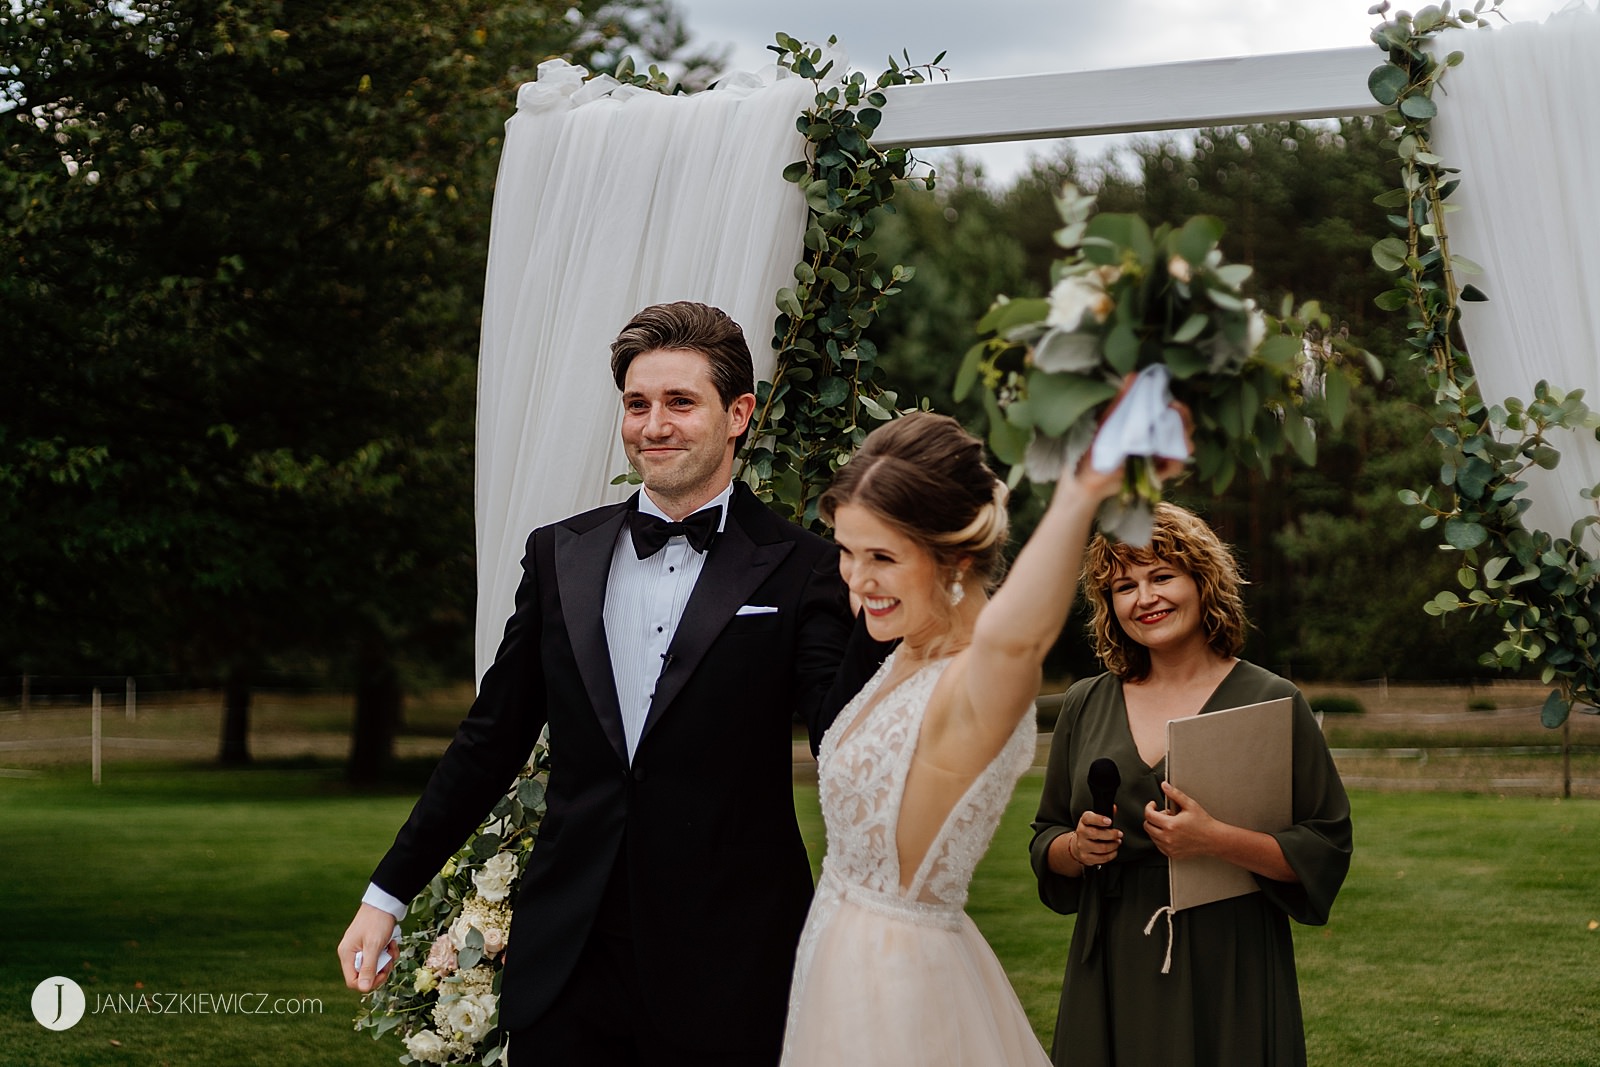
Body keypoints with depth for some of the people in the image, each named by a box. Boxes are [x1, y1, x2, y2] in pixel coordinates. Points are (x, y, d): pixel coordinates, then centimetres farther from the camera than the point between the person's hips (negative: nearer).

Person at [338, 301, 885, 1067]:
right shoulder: (558, 556, 8)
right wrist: (389, 892, 13)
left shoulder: (798, 571, -3)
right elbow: (491, 739, 13)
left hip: (723, 975, -3)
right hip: (565, 964, 3)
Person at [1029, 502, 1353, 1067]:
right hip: (1112, 976, 3)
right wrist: (1077, 848, -7)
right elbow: (1045, 841, 15)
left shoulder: (1270, 701, -3)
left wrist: (1216, 840, -20)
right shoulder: (1085, 706, 9)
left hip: (1230, 973, -3)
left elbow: (1326, 851, -7)